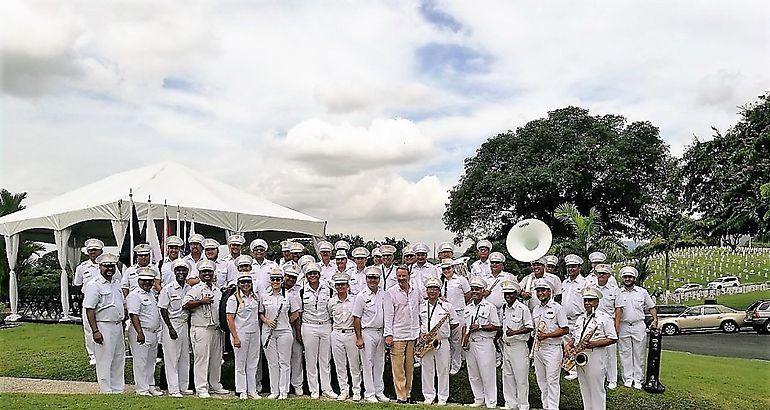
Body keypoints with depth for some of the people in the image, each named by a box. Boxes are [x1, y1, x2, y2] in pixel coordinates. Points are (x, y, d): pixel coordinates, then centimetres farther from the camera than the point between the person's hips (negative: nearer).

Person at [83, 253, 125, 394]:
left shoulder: (117, 282, 13)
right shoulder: (94, 285, -11)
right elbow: (89, 310, -15)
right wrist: (95, 331, -20)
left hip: (118, 325, 8)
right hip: (103, 327, -8)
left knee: (119, 359, 13)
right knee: (104, 361, -1)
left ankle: (118, 389, 24)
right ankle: (106, 391, 7)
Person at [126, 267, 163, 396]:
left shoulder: (152, 293, 15)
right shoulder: (134, 295, -12)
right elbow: (134, 315, -20)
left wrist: (157, 330, 18)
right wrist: (140, 333, -27)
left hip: (154, 332, 9)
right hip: (141, 333, -9)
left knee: (151, 360, 15)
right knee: (140, 361, -3)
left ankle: (150, 386, 24)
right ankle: (142, 389, 2)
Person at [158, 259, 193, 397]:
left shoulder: (189, 289, 7)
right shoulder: (168, 289, -8)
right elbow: (163, 310, -8)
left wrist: (190, 328, 11)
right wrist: (170, 328, -14)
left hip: (185, 325, 6)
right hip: (172, 324, -5)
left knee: (185, 358, 10)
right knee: (172, 358, -1)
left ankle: (183, 387, 19)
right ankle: (173, 389, 4)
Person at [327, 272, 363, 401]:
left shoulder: (354, 300, -2)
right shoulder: (331, 302, 4)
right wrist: (334, 328, 10)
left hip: (351, 333, -2)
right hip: (337, 334, 2)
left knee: (354, 364, 2)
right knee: (340, 365, 6)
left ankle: (356, 391, 11)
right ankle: (343, 391, 15)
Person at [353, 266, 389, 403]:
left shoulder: (383, 295, 8)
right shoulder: (361, 296, -6)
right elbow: (356, 318, -7)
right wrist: (359, 338, -11)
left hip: (381, 332, 5)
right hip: (367, 333, -5)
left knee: (380, 363, 12)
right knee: (368, 364, 1)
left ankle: (380, 392, 21)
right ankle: (369, 393, 9)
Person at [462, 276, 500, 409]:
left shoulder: (490, 307, -4)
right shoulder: (467, 308, 14)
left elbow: (496, 326, -6)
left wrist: (480, 327, -15)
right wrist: (464, 341, 4)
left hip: (484, 344, -6)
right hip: (470, 343, 6)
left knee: (487, 374, -3)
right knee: (473, 374, 11)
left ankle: (491, 402, 6)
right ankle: (479, 399, 23)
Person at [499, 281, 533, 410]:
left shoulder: (523, 308, -11)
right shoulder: (503, 308, 9)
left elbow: (529, 327, -12)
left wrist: (514, 332, -22)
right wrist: (501, 336, 5)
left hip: (519, 346, -7)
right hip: (506, 345, 7)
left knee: (521, 377, -1)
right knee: (507, 376, 13)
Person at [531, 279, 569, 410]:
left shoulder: (557, 308, -8)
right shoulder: (536, 309, 13)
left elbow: (565, 329, -11)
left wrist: (547, 335, -17)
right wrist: (536, 336, 6)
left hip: (552, 349, -7)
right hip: (538, 349, 7)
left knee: (552, 381, -5)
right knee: (541, 381, 12)